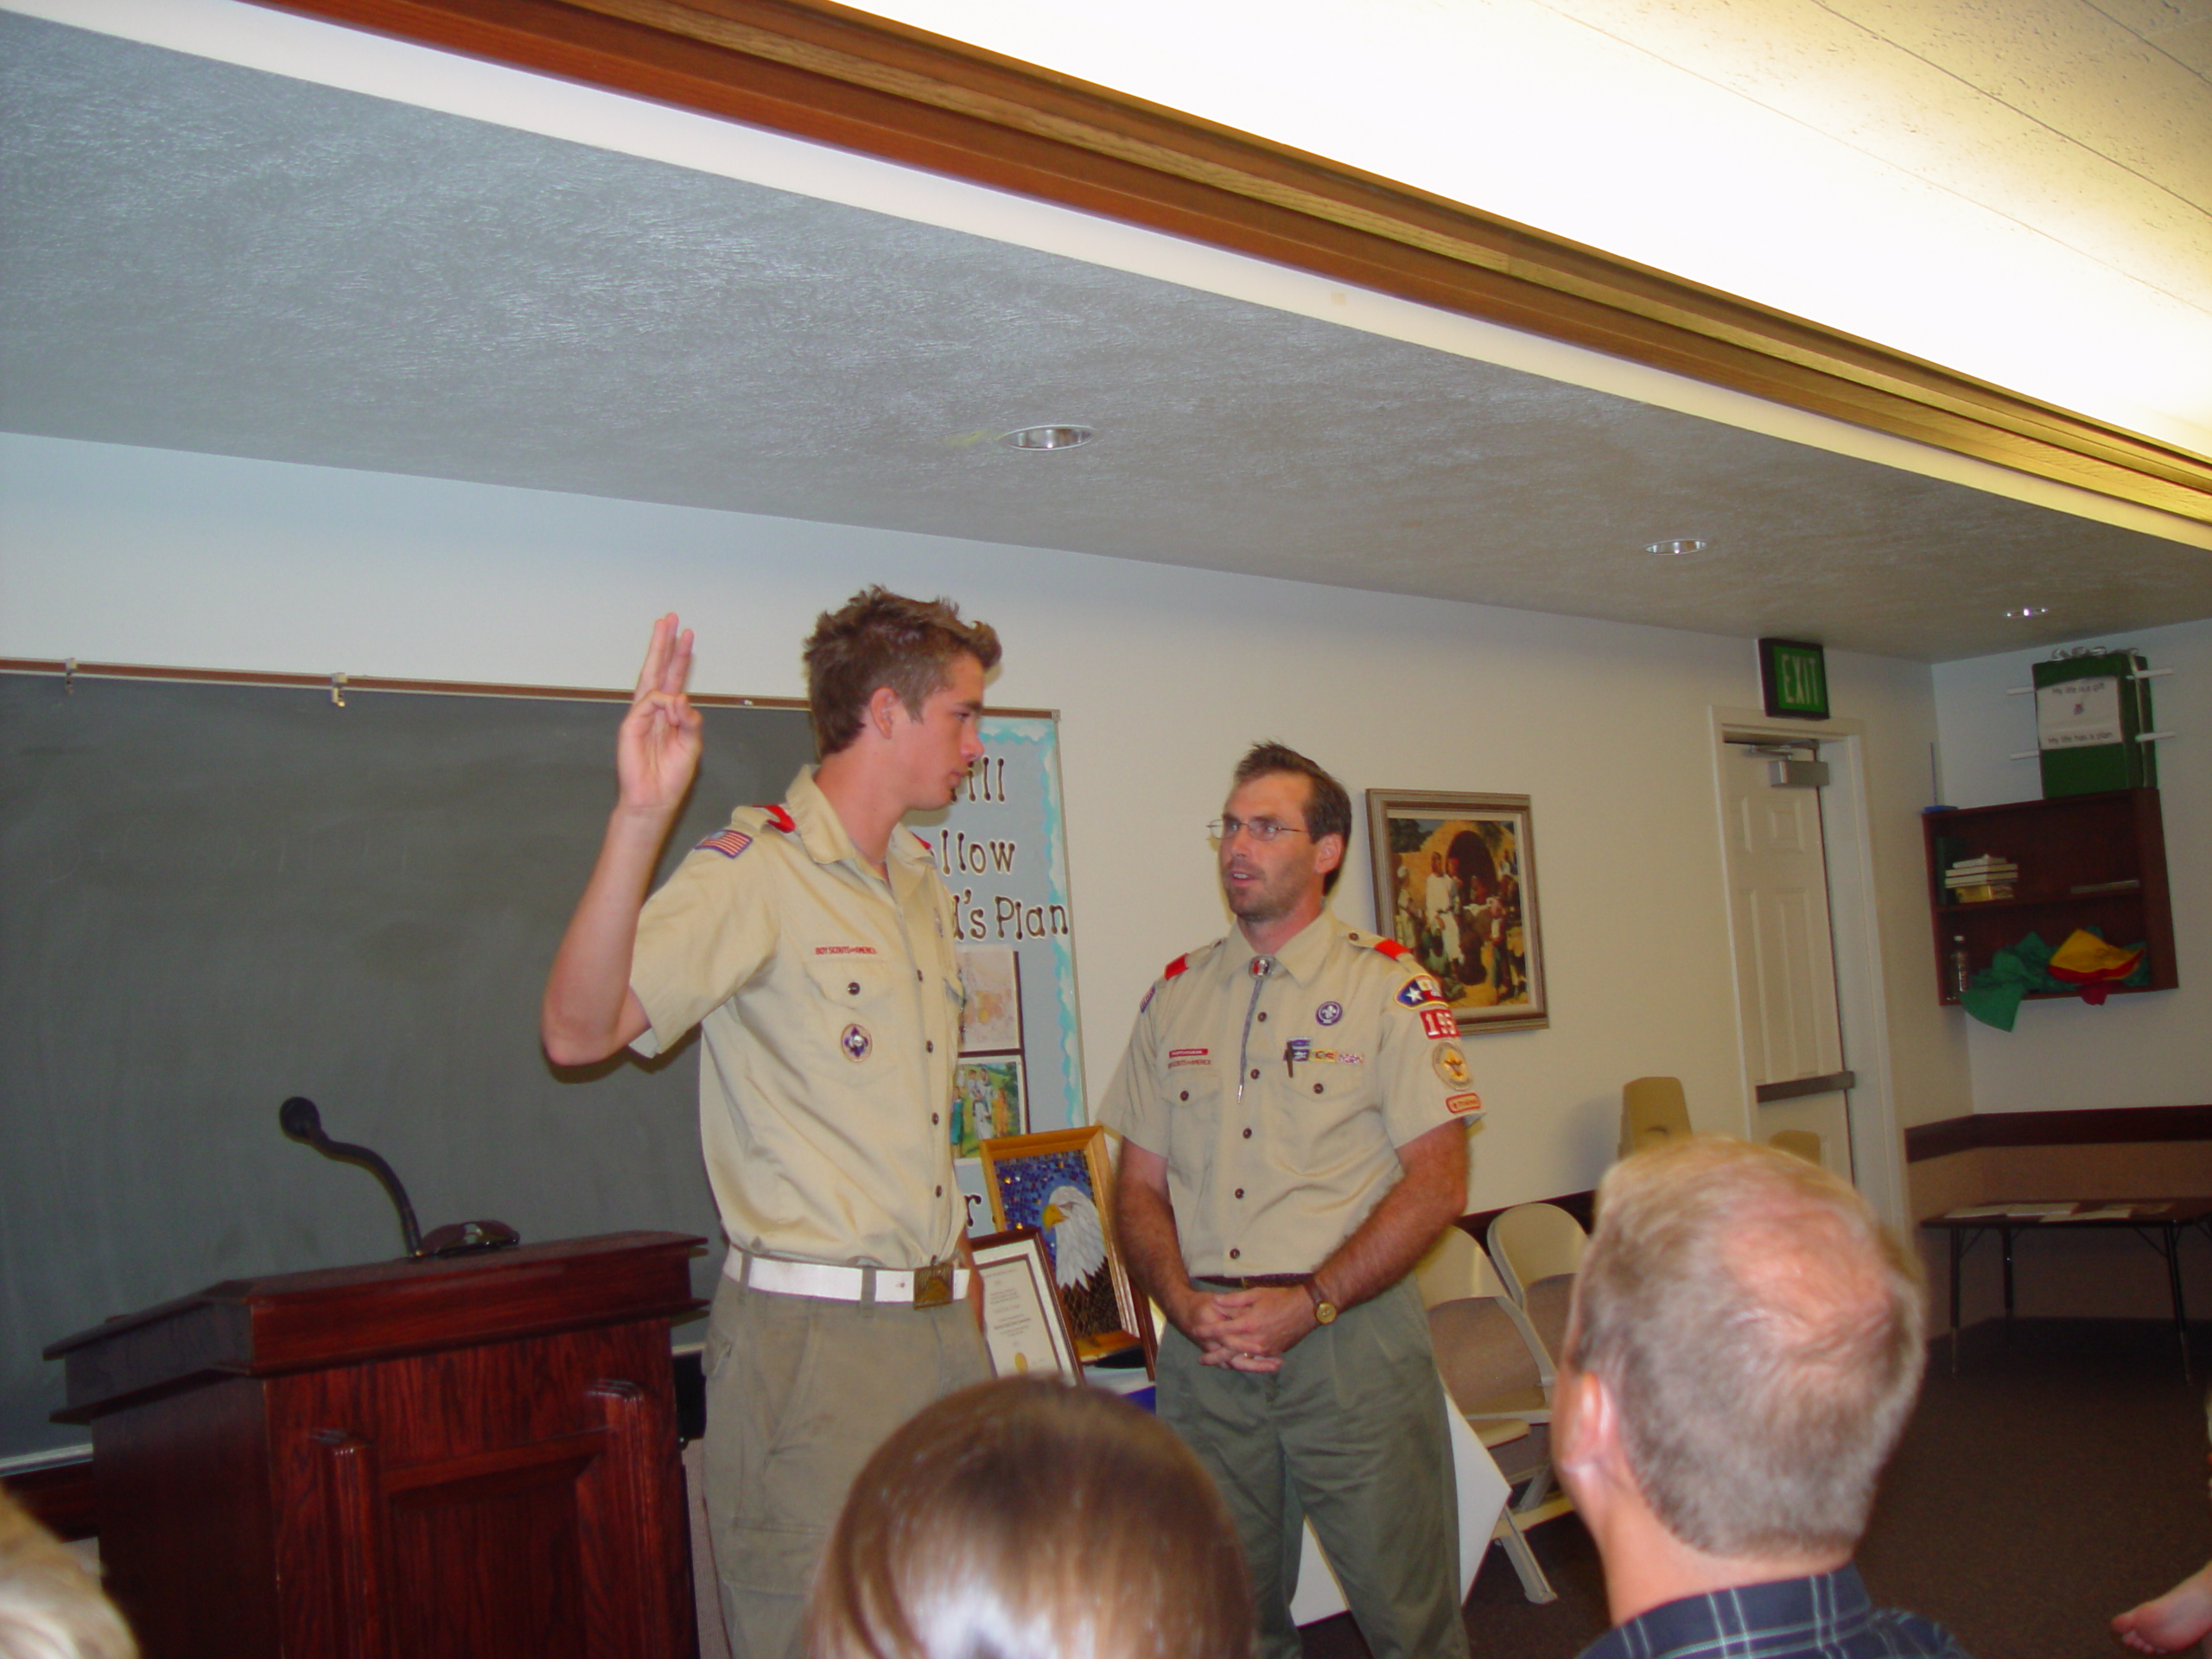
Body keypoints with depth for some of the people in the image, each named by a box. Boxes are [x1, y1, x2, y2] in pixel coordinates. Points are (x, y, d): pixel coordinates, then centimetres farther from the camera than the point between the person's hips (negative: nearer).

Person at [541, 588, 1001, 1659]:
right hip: (809, 1332, -8)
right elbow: (578, 1031, -25)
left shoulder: (920, 887, 15)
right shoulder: (755, 870, -12)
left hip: (940, 1324, 8)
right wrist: (640, 819, -34)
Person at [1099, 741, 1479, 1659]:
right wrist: (1186, 1304, -7)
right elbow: (1140, 1185, 11)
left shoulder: (1389, 990, -1)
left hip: (1351, 1341, -3)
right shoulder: (1176, 996, 11)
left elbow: (1436, 1181, -7)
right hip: (1204, 1345, 4)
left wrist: (1310, 1303, -15)